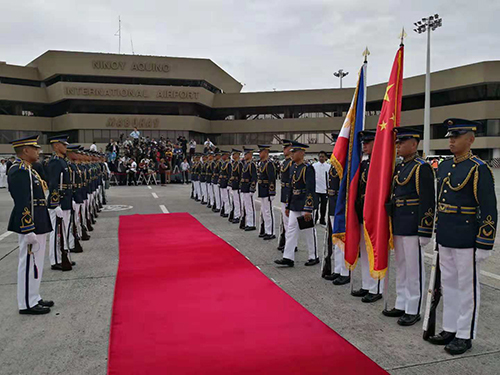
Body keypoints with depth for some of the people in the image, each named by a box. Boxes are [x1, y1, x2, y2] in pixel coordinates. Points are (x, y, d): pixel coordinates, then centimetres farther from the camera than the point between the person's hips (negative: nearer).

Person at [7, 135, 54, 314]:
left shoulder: (27, 169, 14)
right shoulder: (19, 170, -18)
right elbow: (22, 203, -23)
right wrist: (28, 230, -24)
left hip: (38, 225, 10)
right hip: (30, 226, -10)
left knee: (35, 262, 17)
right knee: (29, 262, -1)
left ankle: (33, 298, 28)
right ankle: (27, 304, 10)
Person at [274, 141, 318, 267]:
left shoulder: (308, 168, -15)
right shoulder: (293, 167, 11)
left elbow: (310, 190, -19)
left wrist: (308, 210, -22)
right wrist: (288, 206, 17)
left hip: (305, 205, -8)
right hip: (295, 205, 8)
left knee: (309, 231, 4)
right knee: (291, 230, 5)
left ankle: (314, 257, 20)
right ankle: (288, 258, 9)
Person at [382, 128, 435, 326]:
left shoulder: (422, 168, -13)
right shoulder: (400, 167, 13)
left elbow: (427, 201, -17)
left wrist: (424, 232, -19)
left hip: (412, 227, -9)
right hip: (398, 226, 9)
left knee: (414, 269, 2)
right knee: (401, 268, 16)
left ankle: (413, 310, 14)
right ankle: (401, 305, 29)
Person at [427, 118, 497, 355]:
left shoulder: (479, 170, -13)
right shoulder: (444, 167, 10)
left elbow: (489, 210, -15)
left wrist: (484, 246, -16)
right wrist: (436, 233, 19)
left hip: (466, 241, -7)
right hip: (445, 239, 8)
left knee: (467, 287, 6)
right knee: (448, 285, 16)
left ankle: (465, 336, 19)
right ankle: (449, 329, 30)